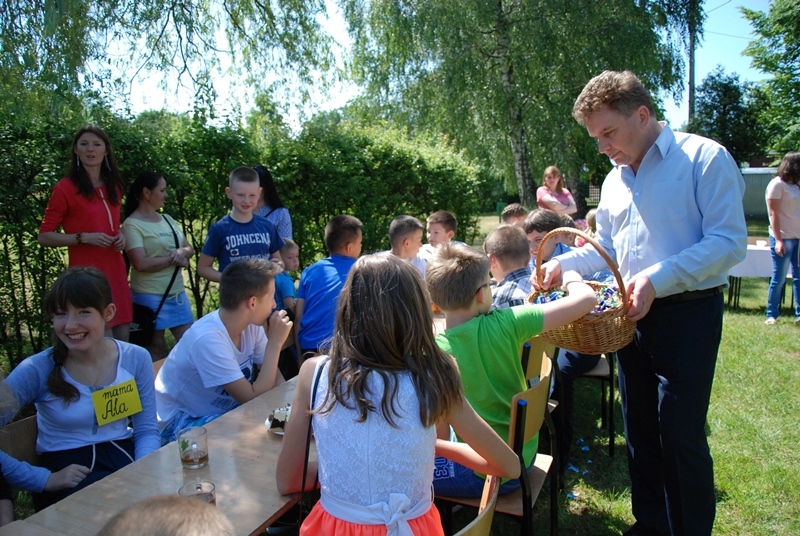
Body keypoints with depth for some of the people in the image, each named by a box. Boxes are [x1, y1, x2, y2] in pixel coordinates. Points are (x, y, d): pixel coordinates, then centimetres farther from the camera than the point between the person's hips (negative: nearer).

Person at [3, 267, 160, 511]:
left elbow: (147, 430, 3)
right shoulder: (37, 370, -10)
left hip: (124, 457, 3)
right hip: (65, 472, -3)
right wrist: (45, 479, -18)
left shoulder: (136, 359, -1)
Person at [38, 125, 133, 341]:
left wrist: (121, 235, 5)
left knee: (123, 339, 8)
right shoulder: (65, 187, -6)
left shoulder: (113, 187, 13)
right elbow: (44, 236, -7)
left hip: (116, 272, 6)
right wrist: (84, 237, -19)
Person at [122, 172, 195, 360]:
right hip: (150, 296, -7)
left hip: (177, 293, 7)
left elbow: (189, 249, 12)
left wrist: (182, 252, -10)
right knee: (155, 347, 5)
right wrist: (173, 259, -12)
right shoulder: (132, 224, -11)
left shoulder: (166, 219, 11)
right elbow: (141, 264, -22)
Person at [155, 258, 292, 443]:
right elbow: (254, 398, -28)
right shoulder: (208, 338, -32)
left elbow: (274, 379, 0)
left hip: (222, 410, 7)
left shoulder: (251, 325, -10)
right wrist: (275, 343, -26)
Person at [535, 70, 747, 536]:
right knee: (640, 427, 15)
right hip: (631, 316, 7)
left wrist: (658, 278, -26)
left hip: (687, 315, -7)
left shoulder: (705, 158, -10)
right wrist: (563, 264, 2)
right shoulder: (616, 179, 12)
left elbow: (730, 241, -17)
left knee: (681, 434, -2)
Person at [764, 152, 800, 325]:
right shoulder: (777, 184, -8)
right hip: (783, 238, -7)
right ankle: (771, 315, 10)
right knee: (779, 278, 0)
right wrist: (778, 240, -17)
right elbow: (773, 214, -12)